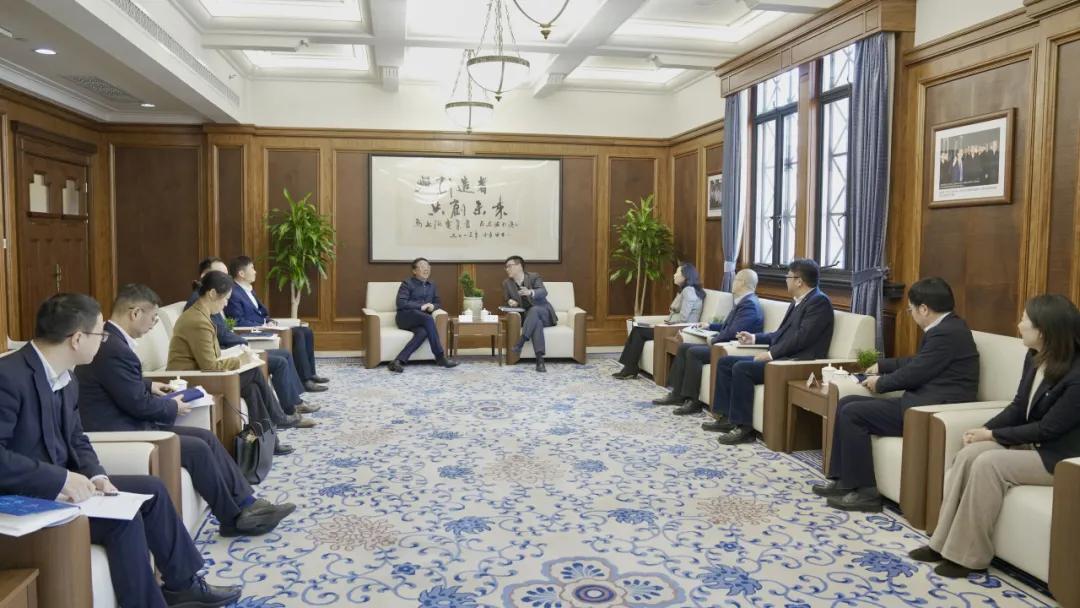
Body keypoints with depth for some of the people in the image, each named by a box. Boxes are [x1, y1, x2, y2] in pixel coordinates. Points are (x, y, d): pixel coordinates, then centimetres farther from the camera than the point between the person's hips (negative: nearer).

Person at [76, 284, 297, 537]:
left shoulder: (108, 339, 7)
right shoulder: (114, 350, -25)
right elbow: (139, 404, -20)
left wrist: (149, 385, 17)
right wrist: (173, 407, -4)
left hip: (127, 424, 10)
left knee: (206, 437, 3)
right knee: (197, 449, -13)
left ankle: (246, 503, 2)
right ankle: (234, 519, 3)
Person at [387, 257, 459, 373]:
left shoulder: (431, 285, 19)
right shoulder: (407, 283, 0)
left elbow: (438, 302, 21)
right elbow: (401, 303, -11)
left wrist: (433, 306, -4)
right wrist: (421, 306, -16)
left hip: (421, 321, 5)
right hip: (405, 317, -5)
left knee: (423, 332, -34)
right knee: (428, 318, -35)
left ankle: (398, 361, -41)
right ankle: (440, 357, -33)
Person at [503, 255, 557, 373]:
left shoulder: (534, 277, -5)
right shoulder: (507, 283, 5)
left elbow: (543, 292, -21)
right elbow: (507, 300, 14)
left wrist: (530, 292, -43)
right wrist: (510, 302, -12)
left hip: (543, 313, -1)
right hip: (527, 317, 1)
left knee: (534, 310, -37)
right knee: (536, 322, -36)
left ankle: (521, 340, -46)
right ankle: (539, 359, -49)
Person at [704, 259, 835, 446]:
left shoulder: (819, 301, -11)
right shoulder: (798, 301, 19)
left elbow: (802, 337, -21)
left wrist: (771, 353, -19)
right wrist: (755, 338, 22)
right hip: (778, 356, 10)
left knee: (741, 368, -27)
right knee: (724, 362, 4)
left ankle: (743, 427, -19)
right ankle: (727, 417, 6)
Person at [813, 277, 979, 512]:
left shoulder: (947, 333, -18)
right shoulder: (946, 327, 14)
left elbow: (913, 373, -16)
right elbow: (917, 362, 26)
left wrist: (880, 383, -1)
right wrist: (882, 366, 25)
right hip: (922, 401, 10)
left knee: (852, 413, -16)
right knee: (846, 403, 4)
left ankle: (865, 491, -8)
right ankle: (844, 479, 7)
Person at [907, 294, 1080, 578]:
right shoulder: (1035, 358, 3)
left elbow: (1048, 429, -21)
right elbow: (1019, 407, 9)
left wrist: (993, 435, -15)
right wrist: (985, 429, -7)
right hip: (1031, 443, 8)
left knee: (988, 464, -28)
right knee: (969, 454, -16)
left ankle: (968, 555, -15)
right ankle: (944, 543, -13)